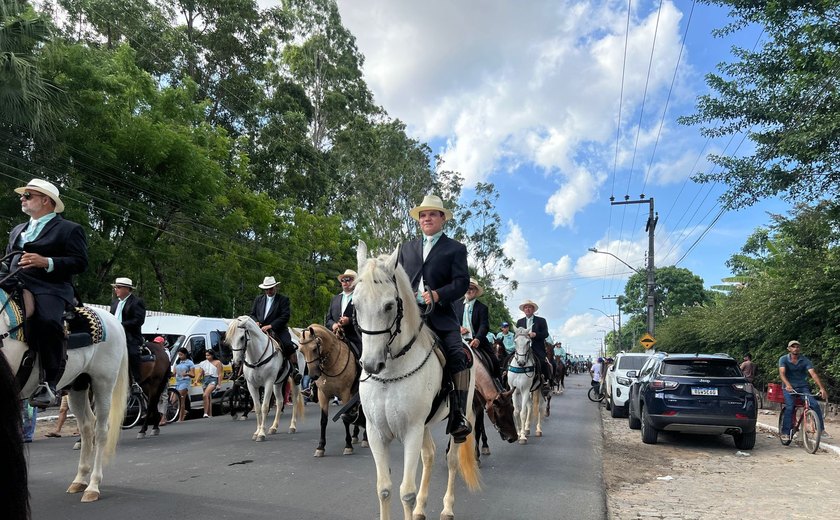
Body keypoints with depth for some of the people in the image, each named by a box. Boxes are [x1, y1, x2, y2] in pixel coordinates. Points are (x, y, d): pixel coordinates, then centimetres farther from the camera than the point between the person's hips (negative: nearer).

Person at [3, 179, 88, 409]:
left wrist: (46, 262, -15)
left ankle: (48, 383, -30)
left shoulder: (70, 229, 9)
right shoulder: (17, 230, 32)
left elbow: (80, 263, -2)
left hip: (50, 288, -7)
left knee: (48, 321, -36)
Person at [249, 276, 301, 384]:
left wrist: (270, 326, -18)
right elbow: (252, 314, 19)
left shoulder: (283, 299, 2)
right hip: (260, 330, 4)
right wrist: (256, 322, -6)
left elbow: (285, 316, -9)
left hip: (278, 330, -4)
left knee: (288, 345, -28)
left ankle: (294, 369, -18)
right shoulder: (258, 299, 18)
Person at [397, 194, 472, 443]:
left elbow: (462, 282, -2)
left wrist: (438, 295, -18)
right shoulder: (407, 247, 23)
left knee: (457, 355, -20)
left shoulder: (455, 248, 10)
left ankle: (458, 417, -18)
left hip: (440, 315, -3)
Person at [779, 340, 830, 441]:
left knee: (815, 405, -17)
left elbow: (813, 374, -14)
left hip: (803, 387, 2)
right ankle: (785, 432, -17)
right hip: (789, 388, -2)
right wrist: (788, 385, -41)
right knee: (789, 407, -24)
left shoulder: (805, 360, -3)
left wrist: (822, 388, -28)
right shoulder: (783, 359, -7)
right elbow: (782, 373, -22)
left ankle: (821, 429, -2)